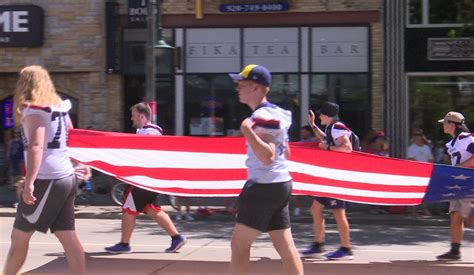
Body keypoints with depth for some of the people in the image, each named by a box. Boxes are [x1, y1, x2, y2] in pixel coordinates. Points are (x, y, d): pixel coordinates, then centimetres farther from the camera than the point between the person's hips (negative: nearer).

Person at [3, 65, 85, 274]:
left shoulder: (34, 109, -10)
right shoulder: (59, 107, 14)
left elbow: (36, 147, -22)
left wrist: (29, 182, -27)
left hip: (47, 181, -8)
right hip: (66, 177, 8)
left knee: (19, 236, 2)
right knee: (67, 236, 4)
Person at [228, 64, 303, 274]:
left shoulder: (263, 116, -15)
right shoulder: (277, 113, 14)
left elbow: (267, 156, -26)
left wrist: (248, 132, -35)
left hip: (264, 186, -10)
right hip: (281, 184, 10)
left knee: (239, 244, -2)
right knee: (285, 247, 8)